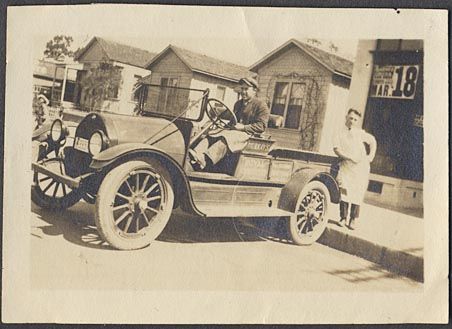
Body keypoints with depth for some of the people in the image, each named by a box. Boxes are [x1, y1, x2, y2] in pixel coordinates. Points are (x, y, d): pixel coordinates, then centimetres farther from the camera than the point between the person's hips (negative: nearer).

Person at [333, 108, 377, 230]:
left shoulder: (360, 133, 11)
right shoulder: (340, 132, 4)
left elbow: (372, 141, 24)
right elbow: (336, 149, -7)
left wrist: (371, 156, 14)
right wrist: (350, 157, -16)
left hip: (361, 167, 1)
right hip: (346, 166, -1)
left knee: (357, 193, -2)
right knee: (344, 191, -10)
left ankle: (353, 220, 5)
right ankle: (343, 217, 2)